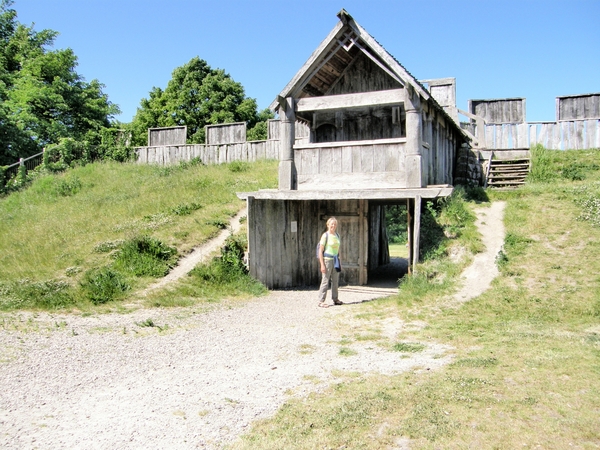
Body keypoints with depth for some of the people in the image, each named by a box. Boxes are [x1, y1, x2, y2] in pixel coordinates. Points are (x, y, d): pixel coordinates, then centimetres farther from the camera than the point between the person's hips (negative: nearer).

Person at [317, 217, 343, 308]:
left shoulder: (337, 235, 11)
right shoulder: (325, 235, -9)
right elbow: (320, 251, -11)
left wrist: (340, 262, 14)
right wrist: (322, 264, -16)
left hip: (336, 260, 7)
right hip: (327, 259, -7)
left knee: (335, 281, 11)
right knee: (325, 281, -7)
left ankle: (335, 299, 21)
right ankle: (321, 301, -2)